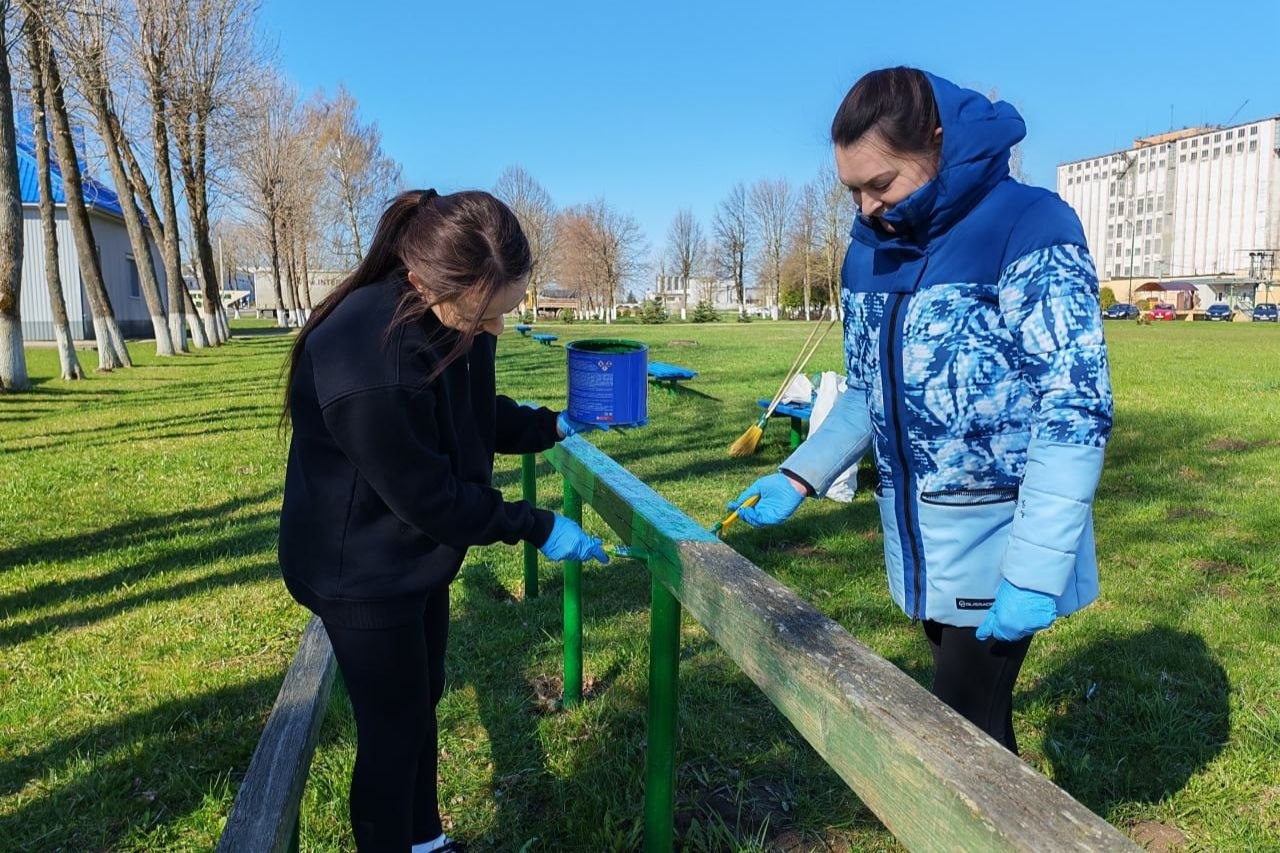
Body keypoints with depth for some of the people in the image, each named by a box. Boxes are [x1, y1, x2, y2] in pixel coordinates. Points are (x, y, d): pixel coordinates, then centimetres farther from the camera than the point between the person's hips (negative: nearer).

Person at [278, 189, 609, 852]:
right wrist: (537, 527, -21)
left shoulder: (456, 320, -9)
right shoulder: (365, 362, -35)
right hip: (363, 572, -8)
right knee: (393, 728, 6)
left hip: (419, 553, 8)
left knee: (421, 701, 23)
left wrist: (546, 427, 2)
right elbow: (428, 495, -27)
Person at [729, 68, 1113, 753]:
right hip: (918, 541, 6)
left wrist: (1034, 569, -23)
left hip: (998, 541, -6)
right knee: (972, 709, 18)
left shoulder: (1029, 231, -16)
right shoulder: (868, 252, 4)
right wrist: (798, 478, 2)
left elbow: (1075, 411, -19)